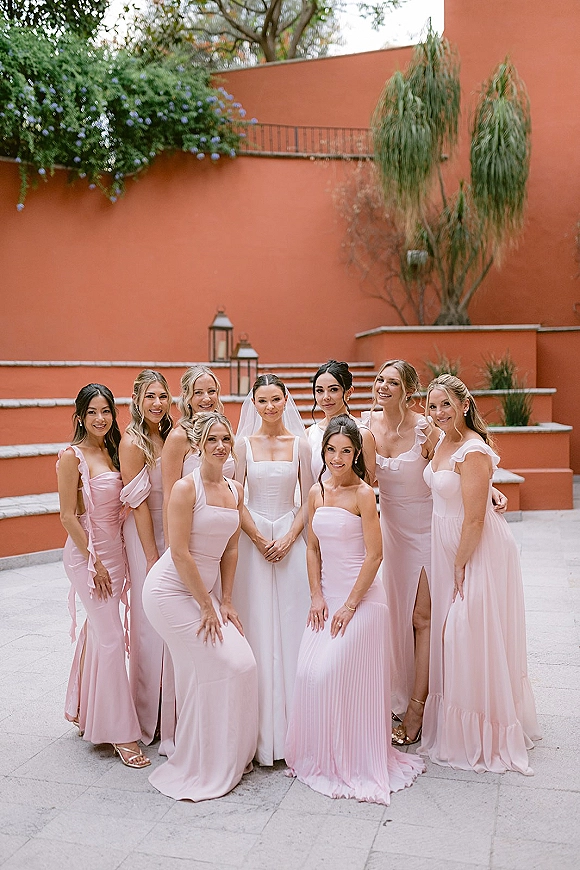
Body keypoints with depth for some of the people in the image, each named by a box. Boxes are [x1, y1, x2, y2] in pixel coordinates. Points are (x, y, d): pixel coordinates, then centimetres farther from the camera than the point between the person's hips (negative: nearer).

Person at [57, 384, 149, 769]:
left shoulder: (112, 452, 8)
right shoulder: (72, 456, -13)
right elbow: (68, 516, -14)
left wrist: (115, 557, 8)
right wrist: (94, 561, -14)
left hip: (114, 549, 7)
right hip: (87, 552, -7)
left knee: (98, 630, 16)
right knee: (111, 637, -6)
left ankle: (83, 711, 33)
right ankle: (121, 733, 3)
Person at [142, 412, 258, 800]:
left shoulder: (235, 490, 5)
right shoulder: (187, 487, -17)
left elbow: (230, 550, 8)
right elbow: (180, 553, -19)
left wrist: (226, 602, 5)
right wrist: (207, 607, -14)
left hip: (203, 590, 7)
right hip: (171, 591, -7)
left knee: (242, 663, 2)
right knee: (219, 665, -8)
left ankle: (230, 756, 23)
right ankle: (201, 769, 11)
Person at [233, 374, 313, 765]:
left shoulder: (300, 444, 4)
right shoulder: (244, 444, 2)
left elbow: (308, 499, 4)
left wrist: (289, 537, -7)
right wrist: (259, 539, -8)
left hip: (290, 538, 1)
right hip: (253, 538, 0)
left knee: (291, 622, 2)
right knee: (256, 625, 1)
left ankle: (290, 725, 14)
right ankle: (260, 727, 12)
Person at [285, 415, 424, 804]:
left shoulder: (363, 494, -11)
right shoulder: (317, 492, 7)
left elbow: (374, 554, -13)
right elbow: (313, 549, 11)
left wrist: (350, 605, -13)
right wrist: (317, 596, 1)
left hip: (361, 597, -6)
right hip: (327, 596, 6)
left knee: (331, 674, -10)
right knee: (309, 673, -1)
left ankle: (356, 763, 12)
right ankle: (319, 757, 21)